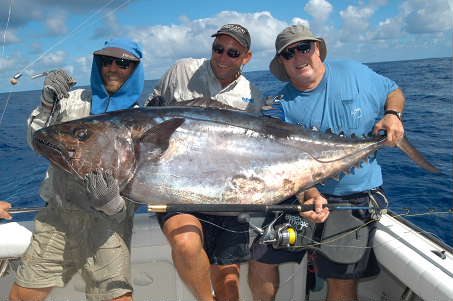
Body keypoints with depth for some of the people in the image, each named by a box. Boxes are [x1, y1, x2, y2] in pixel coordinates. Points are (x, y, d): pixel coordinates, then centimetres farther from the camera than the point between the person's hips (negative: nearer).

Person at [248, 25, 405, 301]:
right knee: (261, 258, 2)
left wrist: (393, 115, -7)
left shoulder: (354, 73, 0)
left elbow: (394, 92, 16)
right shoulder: (281, 107, -5)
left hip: (357, 198, 0)